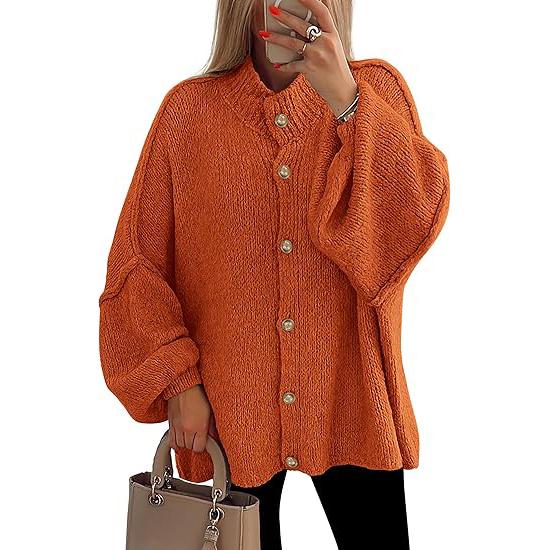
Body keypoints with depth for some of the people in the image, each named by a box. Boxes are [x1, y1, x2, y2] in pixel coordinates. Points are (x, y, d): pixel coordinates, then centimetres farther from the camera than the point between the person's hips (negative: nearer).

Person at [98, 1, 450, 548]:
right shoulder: (189, 107, 0)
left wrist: (345, 99, -24)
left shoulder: (376, 88, 1)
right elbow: (136, 261, 1)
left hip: (351, 404, 0)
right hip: (229, 415, 0)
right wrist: (178, 380, -7)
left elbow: (420, 213, -15)